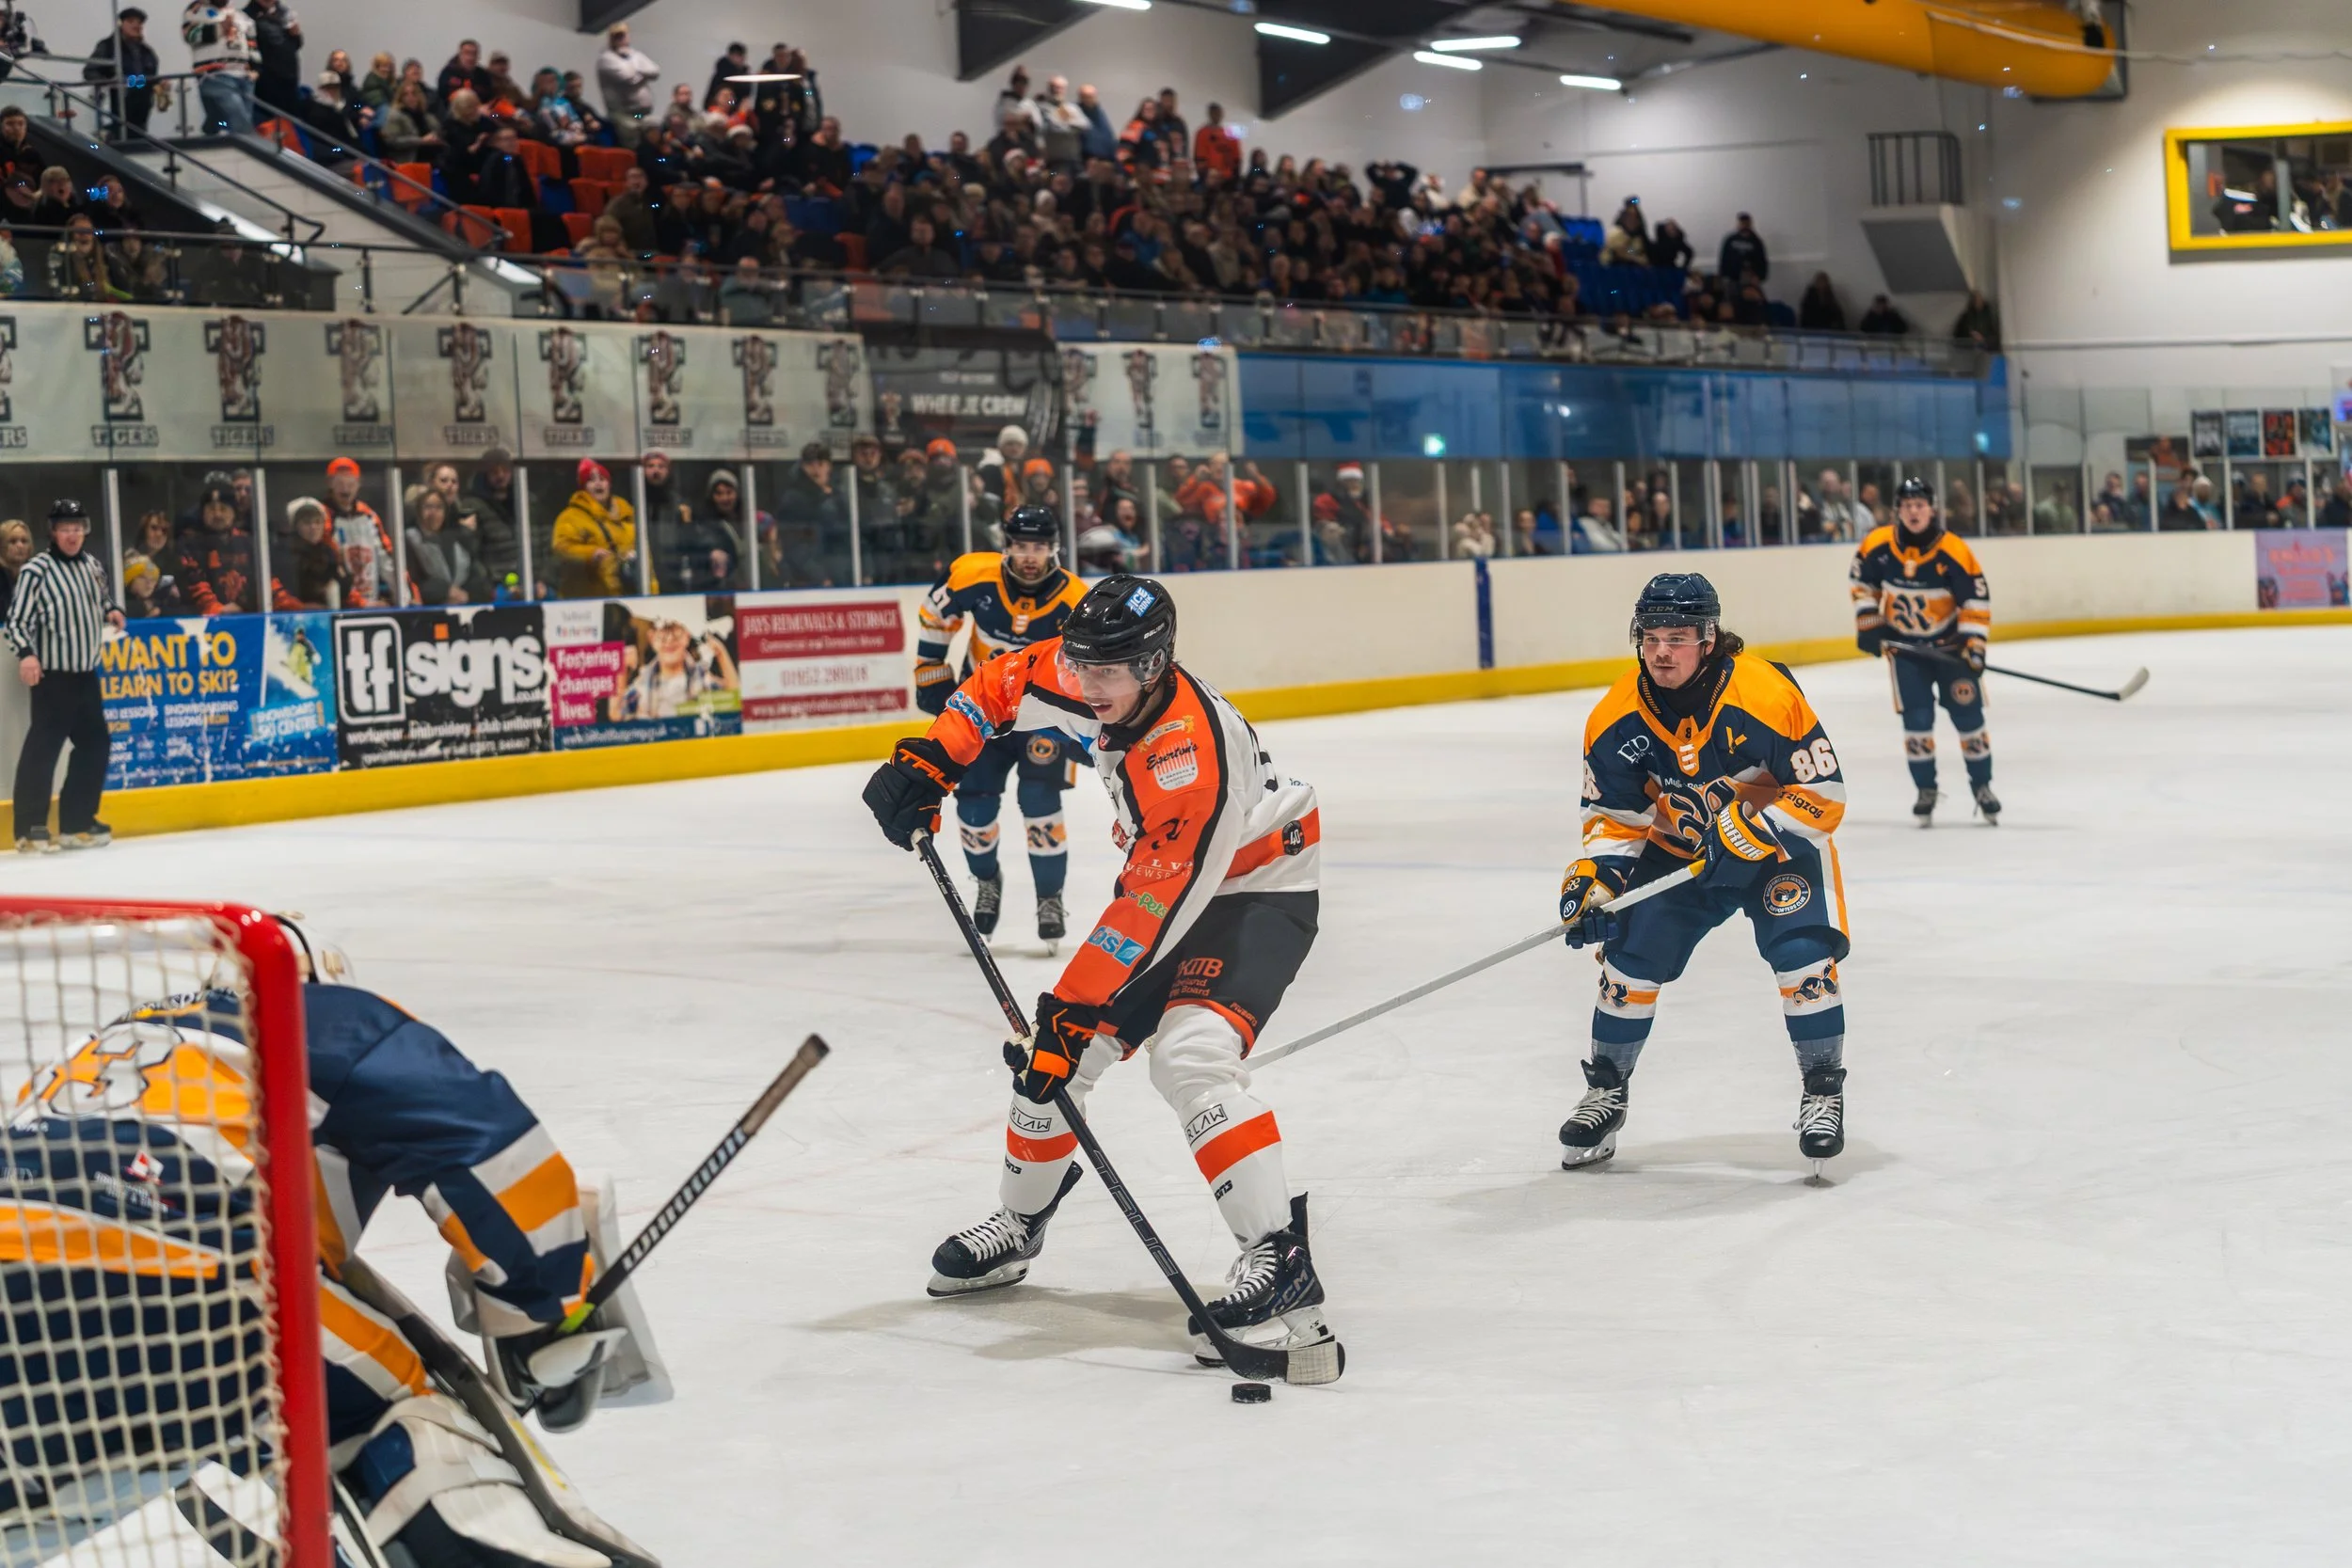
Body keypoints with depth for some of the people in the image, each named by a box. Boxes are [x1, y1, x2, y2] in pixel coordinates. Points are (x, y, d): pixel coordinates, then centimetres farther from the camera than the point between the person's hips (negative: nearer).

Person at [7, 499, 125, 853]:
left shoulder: (92, 565, 11)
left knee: (95, 743, 11)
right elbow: (17, 619, -14)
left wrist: (111, 611, 5)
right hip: (53, 674, -8)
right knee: (43, 746, -11)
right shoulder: (36, 571, -11)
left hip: (86, 672, 8)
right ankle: (30, 828, -8)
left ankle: (76, 823, 21)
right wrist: (26, 654, -29)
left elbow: (103, 597, 27)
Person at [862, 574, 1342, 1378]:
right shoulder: (1073, 677, -13)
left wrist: (1072, 1007, -30)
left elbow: (1150, 912, -33)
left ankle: (1280, 1259, -34)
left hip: (1255, 885, -9)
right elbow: (999, 685, 9)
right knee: (1057, 1045, 10)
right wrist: (928, 761, -4)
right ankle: (1018, 1226, 32)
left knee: (1190, 1053, -31)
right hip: (1165, 878, 9)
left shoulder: (1189, 753, -36)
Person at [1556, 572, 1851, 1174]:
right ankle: (1605, 1093, 15)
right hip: (1678, 850, 4)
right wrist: (1594, 876, -19)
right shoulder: (1617, 718, -15)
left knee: (1802, 955, -21)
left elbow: (1824, 792, -23)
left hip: (1778, 841, -3)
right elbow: (1614, 814, -3)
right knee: (1631, 956, -5)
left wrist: (1754, 830, -35)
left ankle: (1824, 1093, -2)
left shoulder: (1764, 696, -29)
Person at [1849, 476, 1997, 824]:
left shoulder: (1954, 551, -19)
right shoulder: (1877, 546, -12)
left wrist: (1973, 646, -19)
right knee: (1917, 720, -2)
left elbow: (1977, 600, -13)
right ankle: (1926, 790, 12)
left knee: (1968, 715, 1)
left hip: (1950, 644, -1)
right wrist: (1868, 624, -1)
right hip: (1904, 646, 1)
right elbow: (1863, 584, 6)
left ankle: (1982, 786, 18)